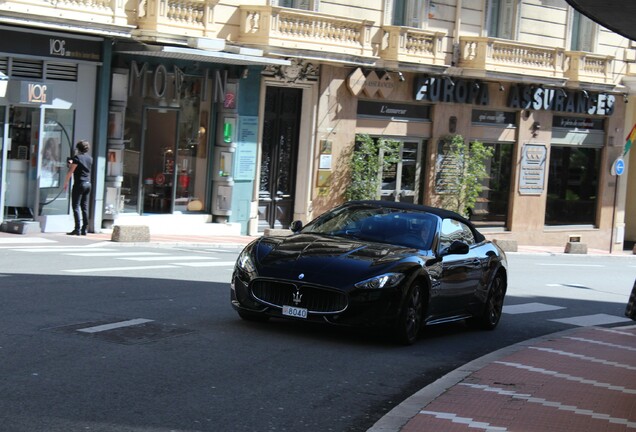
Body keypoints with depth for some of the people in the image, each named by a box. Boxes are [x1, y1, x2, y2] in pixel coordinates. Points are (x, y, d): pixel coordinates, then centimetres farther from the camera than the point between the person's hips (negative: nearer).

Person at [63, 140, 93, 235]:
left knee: (76, 206, -5)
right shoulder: (90, 158, 11)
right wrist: (72, 164, 34)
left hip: (79, 184, -7)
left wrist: (65, 182, -1)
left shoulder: (77, 157, -9)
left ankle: (77, 229, -10)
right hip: (88, 184, 7)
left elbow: (70, 171, -10)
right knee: (85, 207, 9)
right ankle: (84, 229, 8)